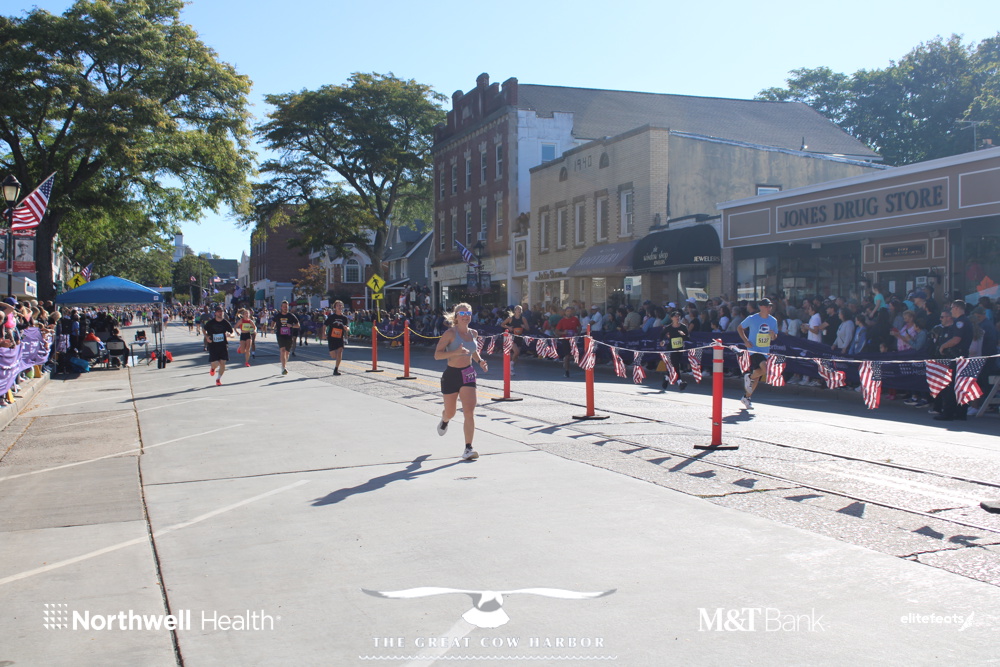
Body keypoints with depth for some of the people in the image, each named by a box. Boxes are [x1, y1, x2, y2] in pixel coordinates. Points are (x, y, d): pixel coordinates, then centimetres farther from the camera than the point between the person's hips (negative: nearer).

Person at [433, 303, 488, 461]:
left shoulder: (473, 333, 5)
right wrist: (455, 352, -30)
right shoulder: (450, 333, -12)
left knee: (470, 411, -11)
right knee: (450, 412, 14)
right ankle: (444, 421, 53)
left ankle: (468, 449, -10)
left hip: (468, 374, 3)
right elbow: (437, 355, -17)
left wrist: (479, 361, 7)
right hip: (451, 375, -3)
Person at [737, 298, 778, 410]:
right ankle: (749, 377, 2)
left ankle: (746, 397, 25)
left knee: (757, 377, 10)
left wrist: (773, 335, -10)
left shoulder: (773, 321, 5)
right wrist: (746, 341, -7)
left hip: (765, 352, 6)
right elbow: (740, 328, 5)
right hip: (753, 350, -6)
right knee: (765, 370, -27)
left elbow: (774, 337, 15)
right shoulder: (752, 319, -8)